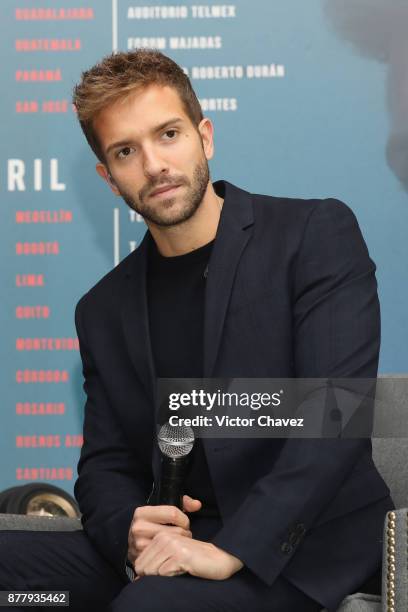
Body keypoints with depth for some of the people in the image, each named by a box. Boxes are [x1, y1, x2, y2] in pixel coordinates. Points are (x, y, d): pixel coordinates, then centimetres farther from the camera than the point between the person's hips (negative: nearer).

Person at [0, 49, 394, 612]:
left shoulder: (316, 233, -4)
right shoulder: (104, 311, 13)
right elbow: (105, 465, 13)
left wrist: (232, 550, -23)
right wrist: (131, 531, -12)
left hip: (300, 545, -5)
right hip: (176, 540, 5)